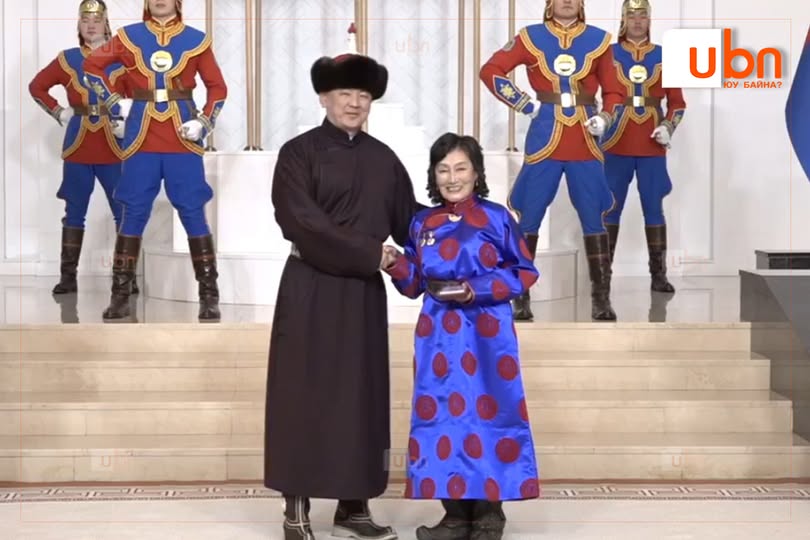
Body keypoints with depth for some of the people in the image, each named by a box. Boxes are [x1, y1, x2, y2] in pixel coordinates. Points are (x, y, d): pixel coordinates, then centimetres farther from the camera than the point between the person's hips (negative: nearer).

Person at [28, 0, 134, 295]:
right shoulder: (67, 59, 6)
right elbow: (36, 86, 16)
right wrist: (59, 112, 5)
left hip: (114, 149, -1)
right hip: (77, 149, 1)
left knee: (124, 213, -1)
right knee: (74, 213, 6)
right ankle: (68, 276, 10)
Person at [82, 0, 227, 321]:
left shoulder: (196, 40, 3)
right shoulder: (129, 37, 4)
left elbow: (218, 88, 7)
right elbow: (92, 65, 15)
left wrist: (203, 124, -7)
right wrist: (116, 101, 5)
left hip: (182, 139, -1)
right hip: (141, 138, 1)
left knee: (193, 213, -2)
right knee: (134, 213, 2)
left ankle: (209, 295, 3)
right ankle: (120, 295, 8)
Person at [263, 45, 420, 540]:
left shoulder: (383, 158, 12)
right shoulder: (299, 152, -4)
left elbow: (409, 220, 11)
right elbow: (302, 222, -15)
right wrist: (369, 253, -17)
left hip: (363, 292, 5)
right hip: (311, 290, -5)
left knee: (362, 395, 6)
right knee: (306, 393, -2)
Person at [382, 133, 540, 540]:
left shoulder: (496, 218, -3)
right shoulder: (423, 223, 8)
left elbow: (525, 273, -2)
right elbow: (414, 285, 11)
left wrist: (478, 290, -13)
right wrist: (395, 265, -10)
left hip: (486, 334, -4)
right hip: (439, 334, 4)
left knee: (487, 413, -2)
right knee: (442, 414, 4)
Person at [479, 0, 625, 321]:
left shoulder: (598, 40, 5)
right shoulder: (531, 37, 1)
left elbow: (614, 91, 11)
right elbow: (490, 71, 1)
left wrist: (604, 118, -7)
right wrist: (524, 104, -5)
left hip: (585, 144, 1)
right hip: (543, 142, -1)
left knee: (594, 219, 3)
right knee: (527, 219, 0)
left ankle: (601, 298, 9)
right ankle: (521, 297, 9)